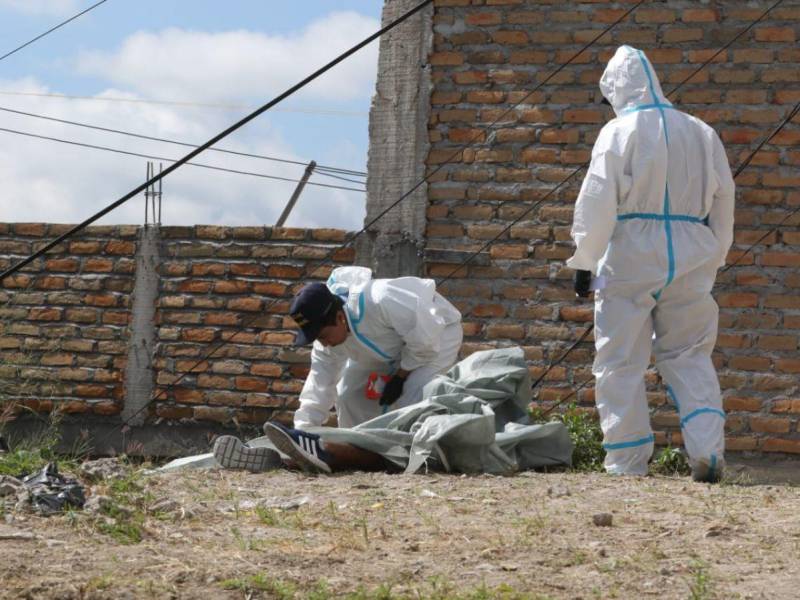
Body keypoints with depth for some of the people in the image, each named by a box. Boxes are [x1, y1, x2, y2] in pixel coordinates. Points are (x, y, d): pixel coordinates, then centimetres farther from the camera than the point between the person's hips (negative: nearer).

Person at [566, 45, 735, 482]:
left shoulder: (619, 132, -6)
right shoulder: (701, 133, 10)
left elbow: (596, 204, -8)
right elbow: (723, 202, 14)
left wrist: (584, 262, -1)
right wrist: (713, 258, 23)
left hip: (631, 255, -4)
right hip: (690, 259, 4)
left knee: (621, 362, 4)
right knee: (689, 356, 12)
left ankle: (627, 461, 4)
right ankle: (708, 450, -4)